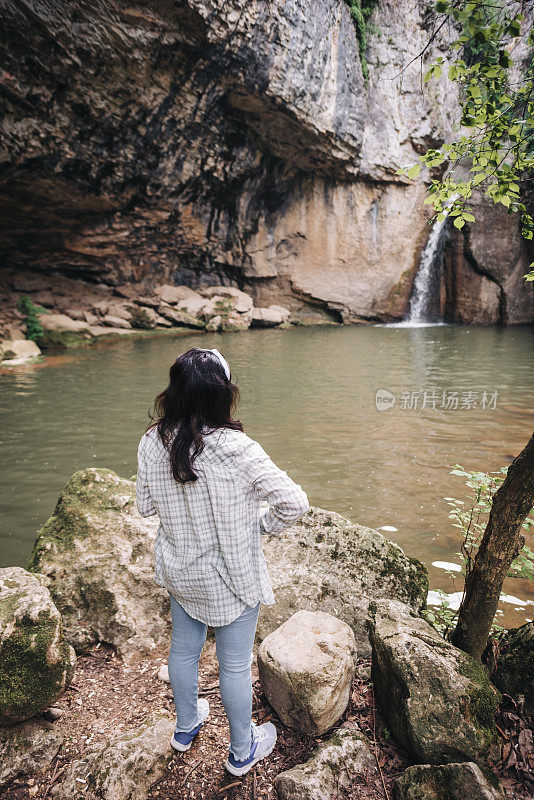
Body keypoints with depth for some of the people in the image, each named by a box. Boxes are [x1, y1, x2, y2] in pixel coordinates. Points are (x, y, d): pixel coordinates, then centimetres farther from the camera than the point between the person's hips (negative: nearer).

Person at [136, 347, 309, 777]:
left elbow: (145, 505, -1)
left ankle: (185, 726, 53)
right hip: (231, 578, -5)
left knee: (183, 650, 27)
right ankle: (242, 752, 41)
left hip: (179, 572, 5)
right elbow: (295, 501, -25)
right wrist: (261, 527, -8)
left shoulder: (152, 442, -14)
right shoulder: (236, 449, -29)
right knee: (235, 665, 17)